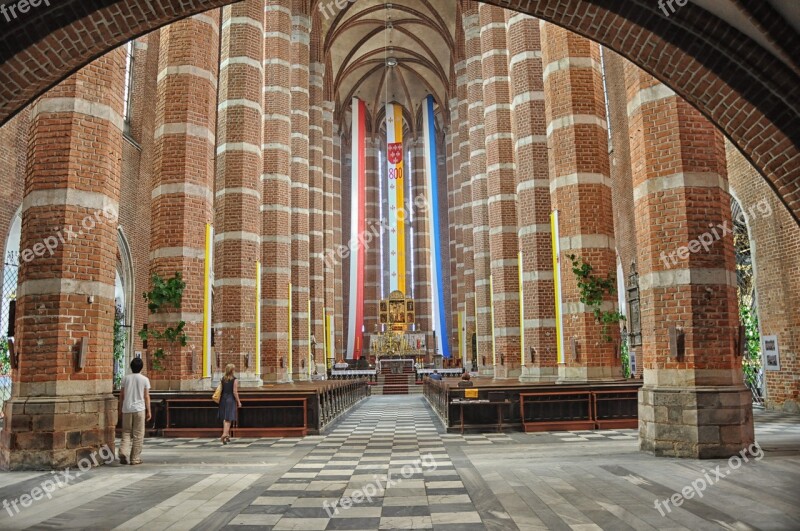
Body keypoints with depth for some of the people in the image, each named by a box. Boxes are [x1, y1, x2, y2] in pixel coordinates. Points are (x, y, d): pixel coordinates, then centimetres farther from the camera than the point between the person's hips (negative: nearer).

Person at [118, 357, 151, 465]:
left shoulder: (125, 378, 5)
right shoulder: (145, 379, -2)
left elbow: (121, 395, 7)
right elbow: (146, 397, -3)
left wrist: (120, 408, 18)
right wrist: (148, 411, 2)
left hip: (127, 409, 2)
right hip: (139, 409, -2)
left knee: (126, 432, 12)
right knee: (138, 435, 5)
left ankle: (123, 452, -11)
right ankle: (135, 458, 8)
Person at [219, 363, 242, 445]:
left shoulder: (223, 379, 5)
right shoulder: (235, 380, -10)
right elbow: (235, 392, -13)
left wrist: (221, 400, 19)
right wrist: (238, 402, -5)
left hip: (223, 399, 5)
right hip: (231, 400, -5)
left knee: (225, 418, 16)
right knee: (228, 419, -3)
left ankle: (227, 435, 23)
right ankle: (224, 434, -17)